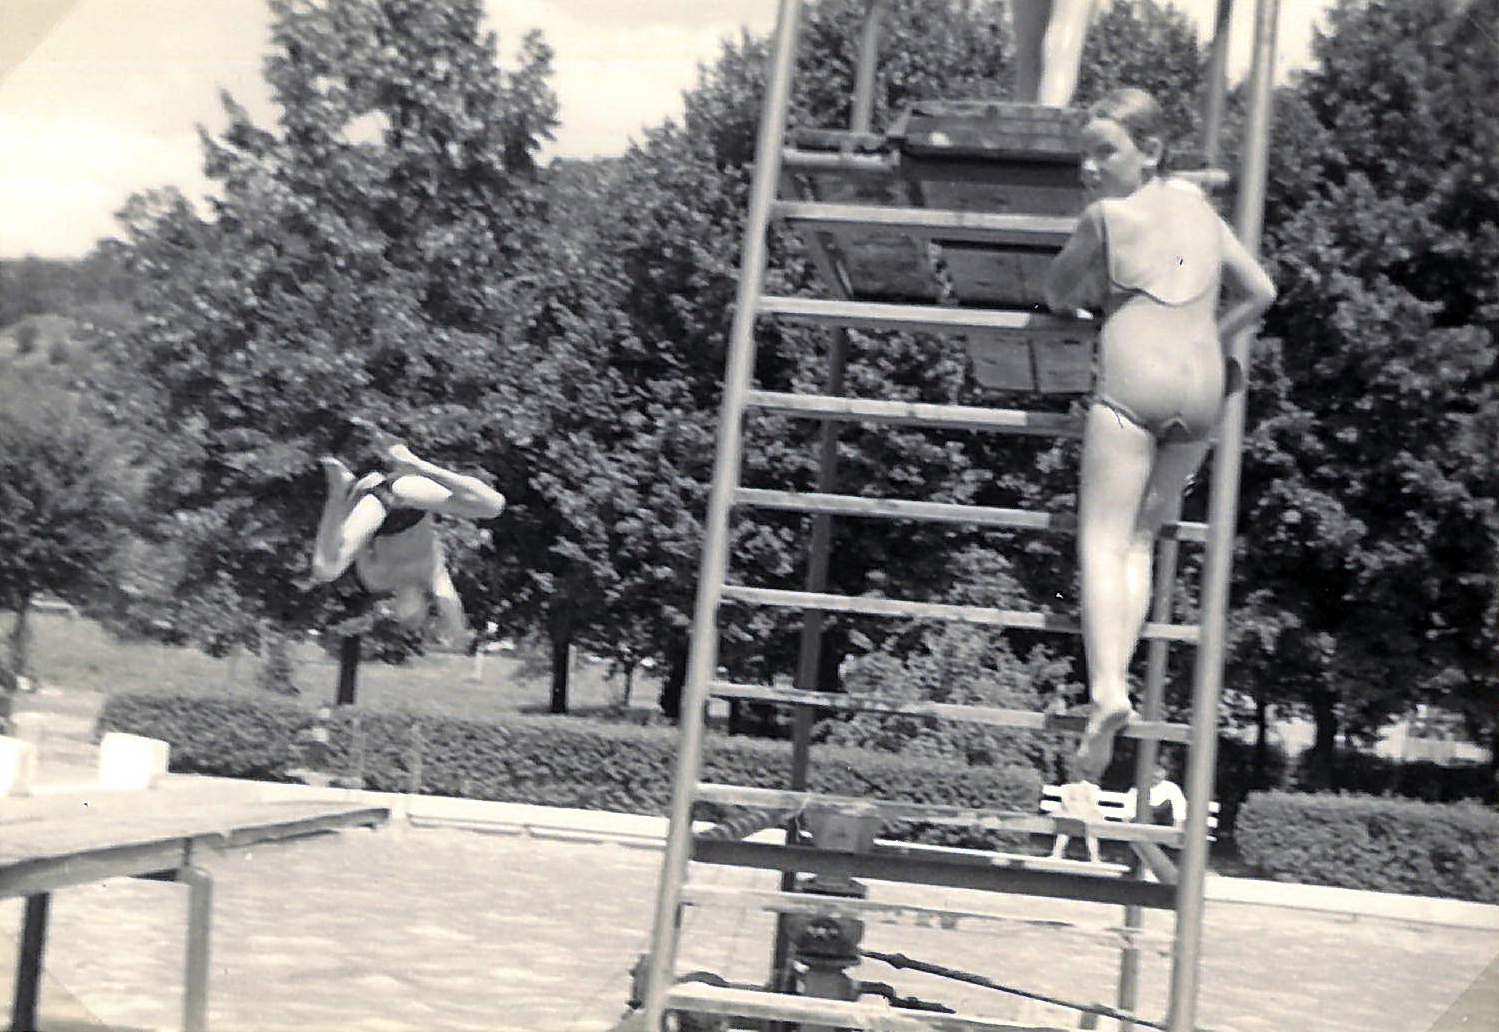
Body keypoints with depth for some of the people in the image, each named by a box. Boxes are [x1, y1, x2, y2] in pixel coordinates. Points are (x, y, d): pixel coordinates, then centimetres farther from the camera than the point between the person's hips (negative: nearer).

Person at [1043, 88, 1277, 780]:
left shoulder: (1106, 215, 1)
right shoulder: (1198, 209, 16)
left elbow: (1057, 297, 13)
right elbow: (1261, 292, 21)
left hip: (1132, 387, -6)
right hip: (1202, 392, 6)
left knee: (1104, 537, -9)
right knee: (1141, 537, 14)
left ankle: (1107, 690, -27)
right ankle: (1117, 676, 4)